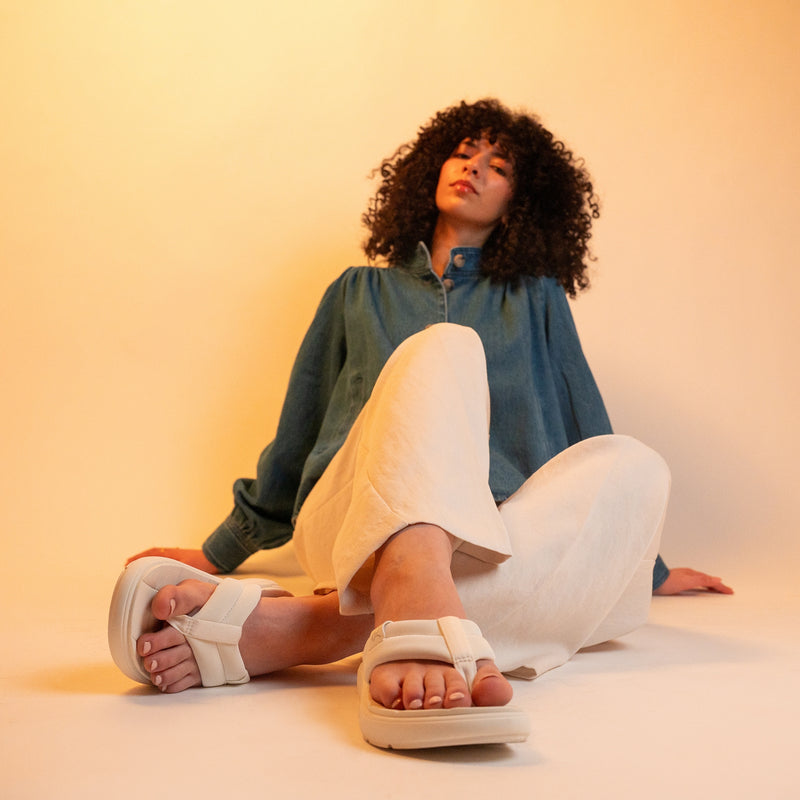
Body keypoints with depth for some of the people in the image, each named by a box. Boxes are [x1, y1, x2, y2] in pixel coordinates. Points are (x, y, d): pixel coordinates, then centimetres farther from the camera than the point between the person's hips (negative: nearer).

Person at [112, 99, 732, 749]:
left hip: (496, 548, 1)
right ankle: (415, 620, -60)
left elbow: (589, 431, 26)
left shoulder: (536, 299, 24)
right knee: (444, 347, -27)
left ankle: (295, 627, -47)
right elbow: (298, 432, 26)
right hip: (355, 521, -1)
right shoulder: (359, 291, 24)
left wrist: (647, 568, 27)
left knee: (634, 466, -30)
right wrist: (222, 551, 29)